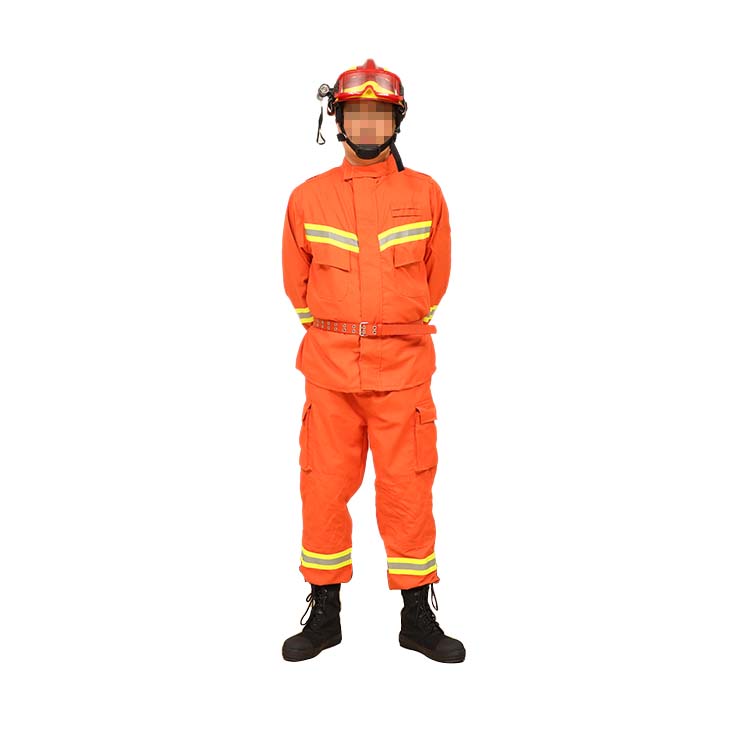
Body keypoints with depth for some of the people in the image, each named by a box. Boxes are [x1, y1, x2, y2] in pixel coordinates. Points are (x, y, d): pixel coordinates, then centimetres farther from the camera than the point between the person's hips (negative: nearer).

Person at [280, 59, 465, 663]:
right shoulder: (307, 198, 6)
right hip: (329, 366, 1)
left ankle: (418, 618, 16)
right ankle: (324, 615, 19)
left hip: (403, 365, -1)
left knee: (408, 489, 2)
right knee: (323, 488, 4)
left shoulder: (425, 193, 4)